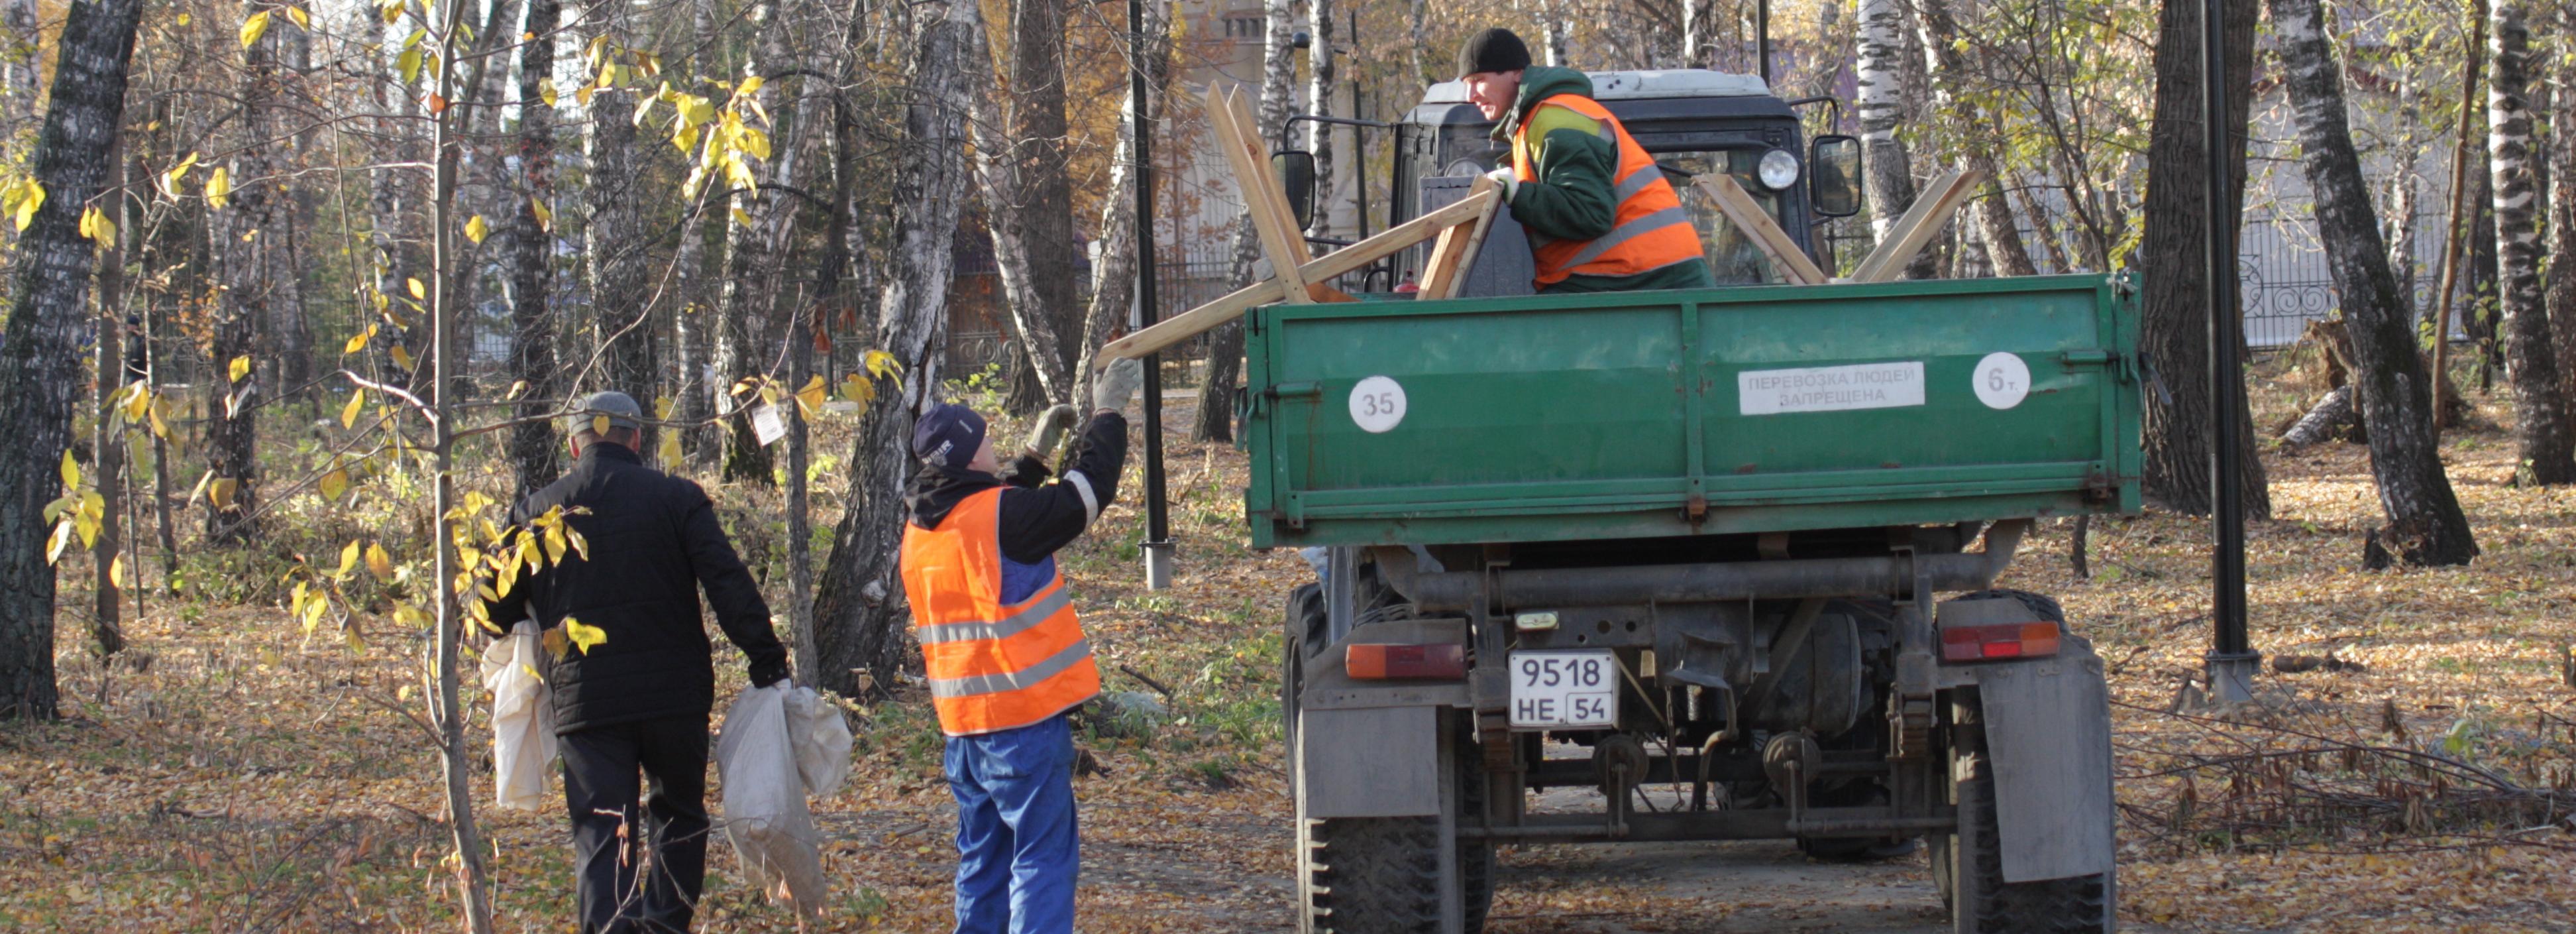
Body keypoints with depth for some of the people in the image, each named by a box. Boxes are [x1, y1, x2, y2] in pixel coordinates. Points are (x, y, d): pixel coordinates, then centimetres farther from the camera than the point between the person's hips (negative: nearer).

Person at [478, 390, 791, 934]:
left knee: (601, 834, 0)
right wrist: (767, 662, -6)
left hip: (583, 700, 0)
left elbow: (497, 611, 8)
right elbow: (730, 587, -9)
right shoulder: (676, 498, -2)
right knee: (679, 813, 19)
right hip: (674, 695, 0)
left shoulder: (536, 511, 3)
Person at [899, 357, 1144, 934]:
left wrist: (1034, 455, 28)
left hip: (962, 725, 8)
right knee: (1044, 855, -6)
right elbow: (1085, 494, -8)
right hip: (1023, 720, -8)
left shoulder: (921, 531, 8)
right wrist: (1109, 415, 3)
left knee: (984, 857, 15)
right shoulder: (999, 517, -16)